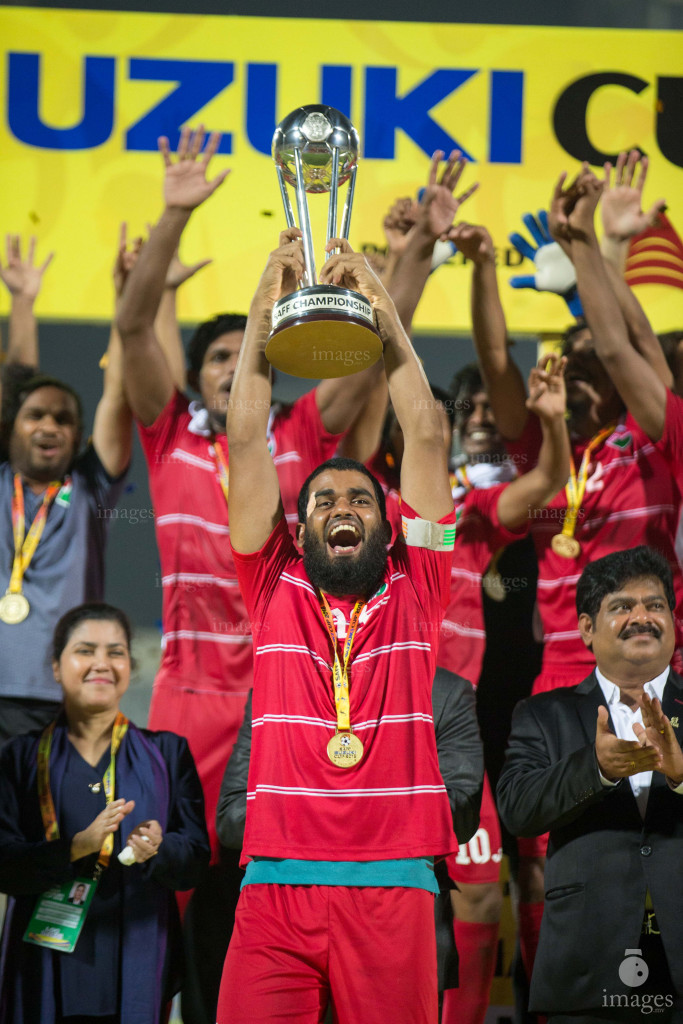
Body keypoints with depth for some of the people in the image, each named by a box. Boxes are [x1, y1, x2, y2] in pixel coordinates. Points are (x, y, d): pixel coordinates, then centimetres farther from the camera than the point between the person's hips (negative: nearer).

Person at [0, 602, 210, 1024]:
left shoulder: (167, 753, 11)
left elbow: (196, 858, 2)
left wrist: (157, 850, -20)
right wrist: (79, 845, -19)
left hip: (137, 956, 1)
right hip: (48, 964, 0)